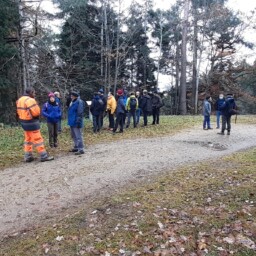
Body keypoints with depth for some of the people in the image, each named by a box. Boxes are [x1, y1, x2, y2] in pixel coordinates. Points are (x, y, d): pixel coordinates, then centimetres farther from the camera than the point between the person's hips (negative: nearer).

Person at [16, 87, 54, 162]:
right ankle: (44, 156, 0)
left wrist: (25, 116, 8)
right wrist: (36, 105, -2)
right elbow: (36, 112, -22)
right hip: (32, 123, -9)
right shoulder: (30, 100, -19)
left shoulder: (20, 100, 12)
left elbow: (19, 112, 15)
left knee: (28, 139, 17)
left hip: (24, 122, 9)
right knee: (38, 139, -5)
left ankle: (28, 156, 21)